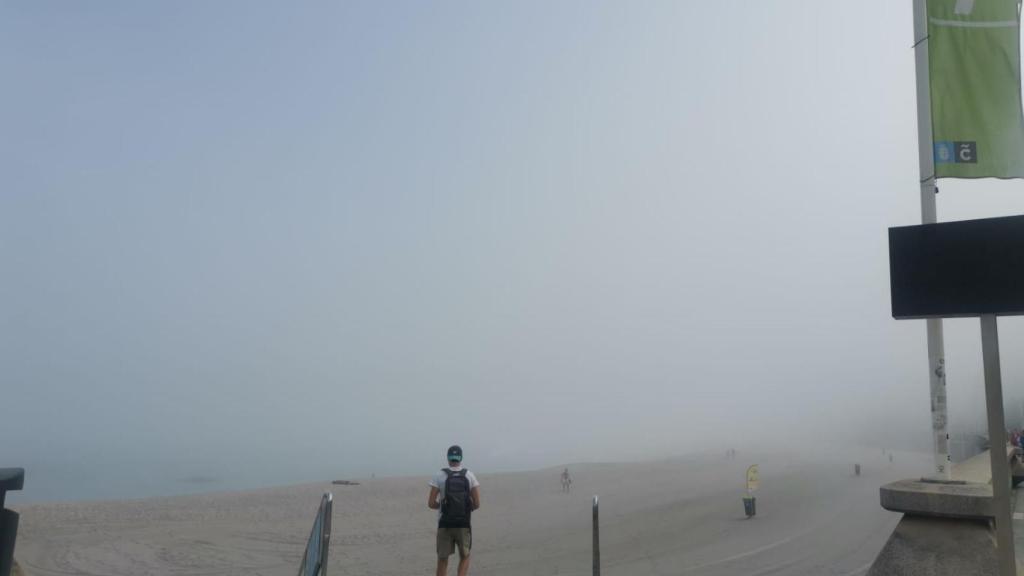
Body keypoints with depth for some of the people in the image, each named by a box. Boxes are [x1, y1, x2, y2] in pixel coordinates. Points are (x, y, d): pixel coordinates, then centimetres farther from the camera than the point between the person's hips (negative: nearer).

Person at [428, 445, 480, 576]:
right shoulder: (470, 476, -1)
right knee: (465, 558, 19)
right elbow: (477, 504, -5)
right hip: (464, 525, 1)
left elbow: (431, 504, -7)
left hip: (445, 525, -1)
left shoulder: (439, 476, -4)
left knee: (442, 560, 14)